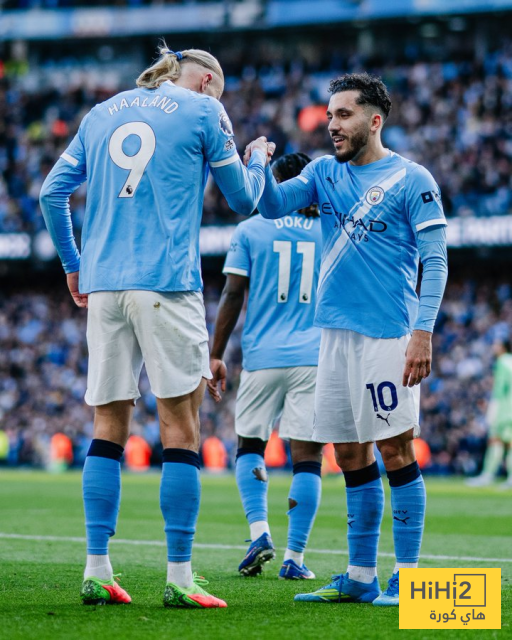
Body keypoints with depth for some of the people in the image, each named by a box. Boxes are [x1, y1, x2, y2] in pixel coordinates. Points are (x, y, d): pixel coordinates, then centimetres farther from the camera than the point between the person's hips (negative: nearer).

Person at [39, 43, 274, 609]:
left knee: (109, 427, 7)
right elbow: (243, 200, 10)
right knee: (180, 428, -3)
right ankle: (179, 579, -6)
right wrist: (258, 159, 30)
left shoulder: (101, 113, 18)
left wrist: (73, 265, 25)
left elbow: (52, 192, 16)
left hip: (103, 285, 5)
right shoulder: (203, 111, 3)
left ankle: (97, 572, 4)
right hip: (166, 284, -5)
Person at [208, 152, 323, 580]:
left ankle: (260, 532, -4)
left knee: (250, 445, 15)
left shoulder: (250, 231, 3)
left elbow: (233, 295, -1)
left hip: (263, 356, 0)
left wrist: (216, 355, 4)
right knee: (307, 456, 0)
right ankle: (295, 557, -3)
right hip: (315, 357, 0)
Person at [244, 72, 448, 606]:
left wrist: (423, 331, -16)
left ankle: (408, 576, -2)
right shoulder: (325, 172, 14)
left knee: (395, 450, -6)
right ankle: (360, 576, 15)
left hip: (388, 334, -6)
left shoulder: (411, 180, -4)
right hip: (335, 331, 6)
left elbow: (435, 261, -7)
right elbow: (274, 206, 2)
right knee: (351, 456, 9)